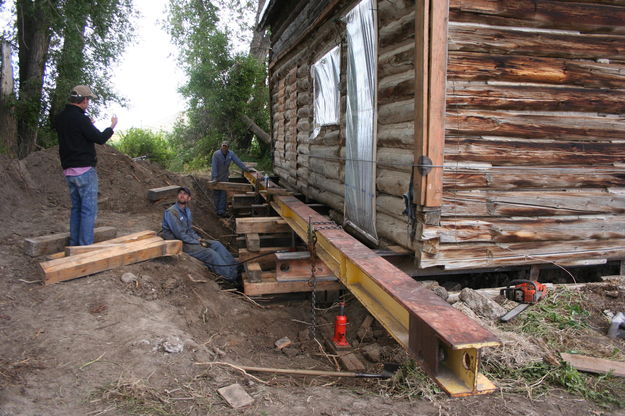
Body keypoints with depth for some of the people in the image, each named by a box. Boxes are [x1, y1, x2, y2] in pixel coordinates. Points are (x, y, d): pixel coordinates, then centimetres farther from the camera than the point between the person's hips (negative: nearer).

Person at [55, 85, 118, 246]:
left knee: (76, 208, 16)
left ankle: (74, 245, 20)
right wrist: (112, 126, 2)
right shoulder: (80, 118, -16)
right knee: (89, 210, -4)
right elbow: (100, 138, -14)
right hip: (84, 170, -9)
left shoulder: (60, 118, 10)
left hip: (68, 170, 9)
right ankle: (85, 246, -4)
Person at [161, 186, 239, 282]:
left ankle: (235, 269, -8)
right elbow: (180, 234, -20)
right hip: (179, 244, -9)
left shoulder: (187, 210, 12)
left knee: (217, 244, -5)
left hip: (189, 239, 9)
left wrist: (199, 239, 0)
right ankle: (233, 277, -20)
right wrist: (198, 243, -17)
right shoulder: (171, 213, -17)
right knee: (211, 253, -22)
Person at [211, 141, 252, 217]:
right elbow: (214, 166, -23)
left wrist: (246, 169, -11)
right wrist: (214, 177, -29)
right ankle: (217, 209, 18)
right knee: (216, 193, 7)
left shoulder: (231, 154, -8)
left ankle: (221, 210, -1)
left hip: (225, 177, 3)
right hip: (216, 177, -2)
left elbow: (238, 162, -6)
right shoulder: (216, 154, -19)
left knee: (223, 194, -2)